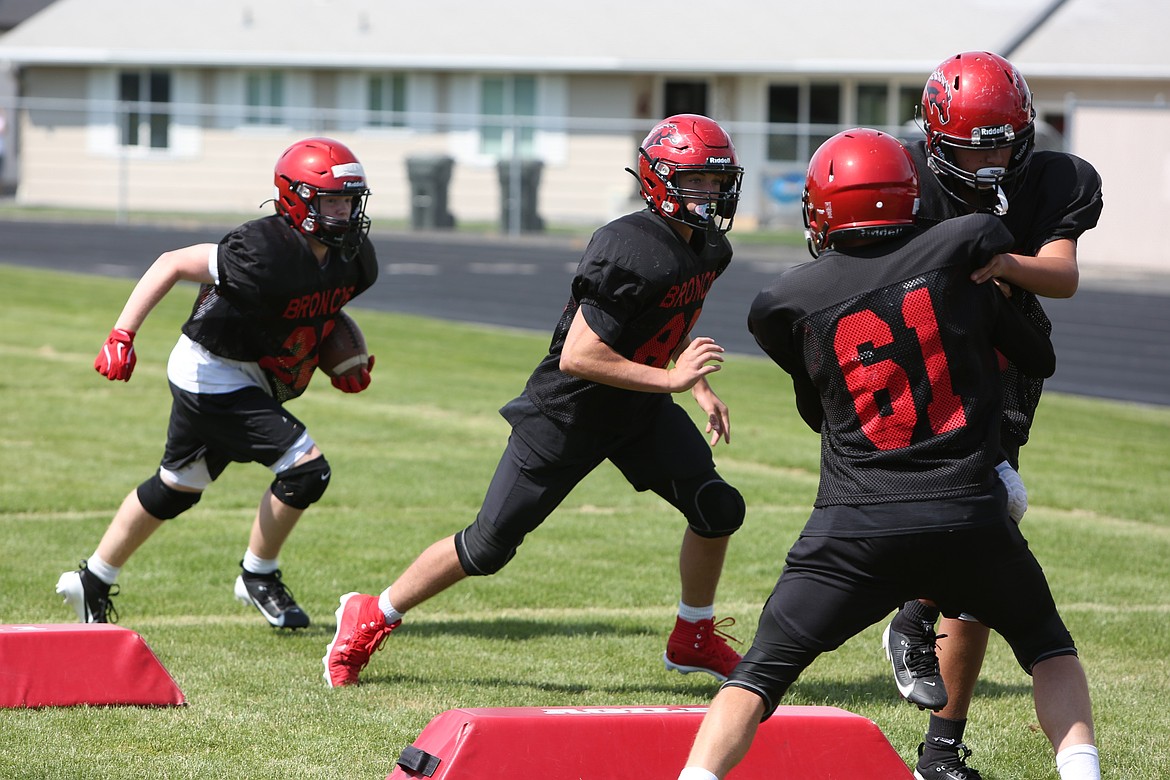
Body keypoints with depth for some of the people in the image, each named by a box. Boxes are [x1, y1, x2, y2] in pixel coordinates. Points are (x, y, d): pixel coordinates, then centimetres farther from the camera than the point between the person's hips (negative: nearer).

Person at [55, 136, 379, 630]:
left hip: (250, 385, 9)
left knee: (174, 490, 21)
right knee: (305, 468, -15)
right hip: (215, 378, -9)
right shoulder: (266, 252, -29)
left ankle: (92, 581, 36)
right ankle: (258, 577, 6)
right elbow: (172, 264, -24)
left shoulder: (353, 260, -4)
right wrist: (121, 336, -28)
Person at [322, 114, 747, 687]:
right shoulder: (630, 251, -30)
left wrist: (701, 389, 5)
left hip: (640, 410, 8)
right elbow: (576, 357, -32)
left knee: (718, 509, -4)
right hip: (566, 412, -8)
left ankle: (694, 639, 20)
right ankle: (371, 619, 19)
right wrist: (671, 379, -28)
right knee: (488, 547, -1)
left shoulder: (709, 250, -1)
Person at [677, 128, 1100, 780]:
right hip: (970, 517, 0)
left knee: (762, 673, 9)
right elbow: (1040, 359, 15)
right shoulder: (963, 250, 2)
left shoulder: (785, 303, 5)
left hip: (855, 528, 0)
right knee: (1046, 643, 23)